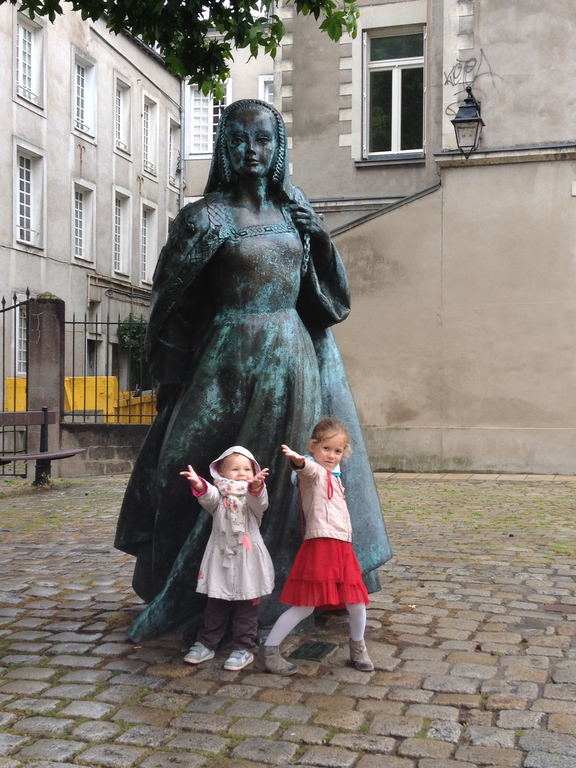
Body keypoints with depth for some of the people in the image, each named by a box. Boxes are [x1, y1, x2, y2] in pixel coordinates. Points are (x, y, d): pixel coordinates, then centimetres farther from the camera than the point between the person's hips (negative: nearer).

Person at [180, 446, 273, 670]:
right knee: (215, 606, 13)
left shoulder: (254, 495, -1)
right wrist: (198, 485, -45)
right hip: (220, 558, 2)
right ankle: (207, 644, 25)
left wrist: (256, 487, -48)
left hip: (248, 560, -2)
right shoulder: (218, 496, 2)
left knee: (247, 607, 6)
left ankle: (244, 648, 17)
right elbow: (208, 497, -21)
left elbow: (260, 503, -24)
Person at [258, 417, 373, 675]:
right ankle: (268, 651, 6)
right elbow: (308, 469, -35)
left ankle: (358, 649, 34)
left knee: (357, 603, 10)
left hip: (342, 549, 8)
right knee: (304, 606, -6)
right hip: (320, 547, -8)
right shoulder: (314, 472, -7)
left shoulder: (333, 476, 19)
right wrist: (299, 460, -54)